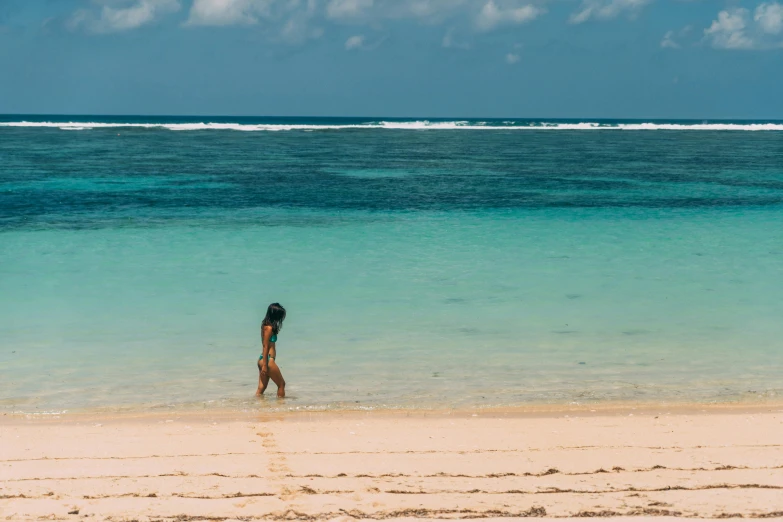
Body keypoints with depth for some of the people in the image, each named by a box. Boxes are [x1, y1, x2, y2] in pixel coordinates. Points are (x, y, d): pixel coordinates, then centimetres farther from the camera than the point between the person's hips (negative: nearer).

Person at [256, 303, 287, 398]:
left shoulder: (265, 325, 12)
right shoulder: (269, 328, -15)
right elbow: (266, 346, -18)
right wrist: (265, 365, -19)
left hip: (262, 359, 9)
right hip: (268, 360, -9)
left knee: (261, 388, 8)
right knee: (281, 384, 6)